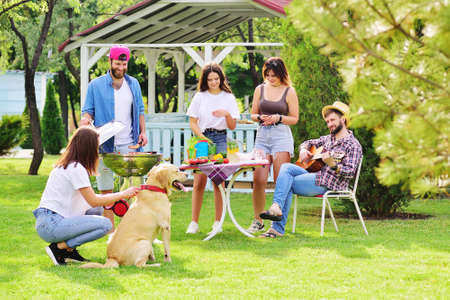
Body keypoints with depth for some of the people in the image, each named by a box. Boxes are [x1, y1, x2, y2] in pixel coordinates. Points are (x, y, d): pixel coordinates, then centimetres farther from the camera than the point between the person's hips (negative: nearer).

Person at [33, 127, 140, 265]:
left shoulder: (65, 165, 16)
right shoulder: (76, 168, -13)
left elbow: (88, 197, 21)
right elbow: (94, 201, -10)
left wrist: (112, 200, 12)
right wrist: (123, 194, -1)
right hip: (52, 225, -10)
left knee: (97, 210, 19)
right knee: (105, 224, -17)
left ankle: (69, 249, 10)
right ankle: (59, 248, -10)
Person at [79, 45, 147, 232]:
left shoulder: (133, 84, 12)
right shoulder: (96, 85, 3)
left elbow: (139, 110, 19)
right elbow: (88, 110, 5)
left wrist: (143, 131, 5)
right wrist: (86, 118, -18)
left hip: (128, 144, 2)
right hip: (105, 144, -2)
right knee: (106, 189, 1)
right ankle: (110, 230, 6)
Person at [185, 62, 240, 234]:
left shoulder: (228, 98, 9)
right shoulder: (200, 97, 9)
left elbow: (232, 126, 8)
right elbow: (192, 122, 7)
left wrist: (227, 114, -12)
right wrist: (203, 138, -8)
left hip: (221, 139, 0)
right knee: (199, 182, -5)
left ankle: (218, 222, 3)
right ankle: (194, 223, -2)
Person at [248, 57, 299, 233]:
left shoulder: (289, 92, 2)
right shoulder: (260, 89, 12)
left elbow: (295, 118, 4)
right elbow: (253, 114, 17)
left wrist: (279, 118, -13)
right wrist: (260, 117, -5)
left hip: (281, 136, -3)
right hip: (262, 136, 3)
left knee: (280, 181, -5)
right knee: (258, 180, -5)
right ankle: (258, 221, 5)